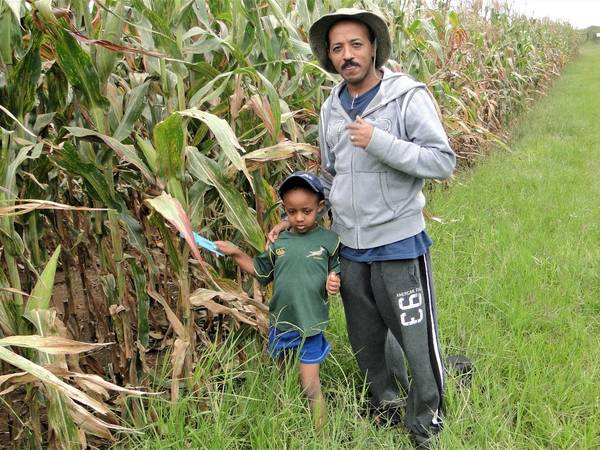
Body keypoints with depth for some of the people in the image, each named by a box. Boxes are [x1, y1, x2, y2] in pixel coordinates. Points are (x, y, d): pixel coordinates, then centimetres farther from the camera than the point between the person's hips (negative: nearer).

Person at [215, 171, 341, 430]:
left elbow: (336, 270, 2)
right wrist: (236, 254, 2)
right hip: (279, 323, 4)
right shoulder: (279, 243, 1)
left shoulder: (329, 241, -8)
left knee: (310, 388, -3)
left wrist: (334, 280, -19)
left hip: (310, 324, -4)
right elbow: (261, 272, 11)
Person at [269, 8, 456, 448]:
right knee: (366, 341, 20)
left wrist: (379, 141, -24)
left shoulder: (407, 96, -11)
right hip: (349, 248, 6)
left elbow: (443, 161, -18)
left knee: (418, 341, 5)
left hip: (399, 245, -6)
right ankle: (387, 406, 43)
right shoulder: (332, 108, 7)